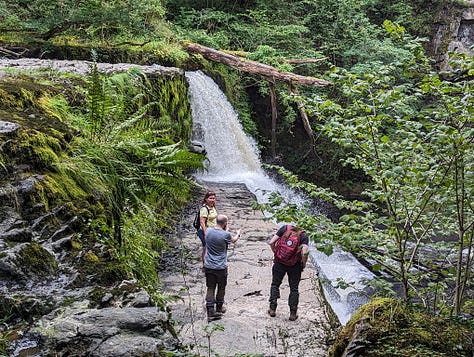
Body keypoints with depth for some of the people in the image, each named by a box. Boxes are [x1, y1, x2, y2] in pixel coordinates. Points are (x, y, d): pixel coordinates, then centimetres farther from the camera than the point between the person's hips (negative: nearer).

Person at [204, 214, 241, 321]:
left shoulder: (208, 231, -5)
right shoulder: (226, 235, -17)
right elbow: (233, 240, 7)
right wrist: (238, 234, 28)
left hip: (208, 266, 4)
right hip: (221, 267, -3)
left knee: (210, 288, 9)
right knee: (221, 288, 17)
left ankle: (210, 312, 5)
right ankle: (219, 308, 34)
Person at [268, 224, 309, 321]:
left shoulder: (284, 228, 3)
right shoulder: (304, 236, -2)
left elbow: (271, 242, -3)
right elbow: (304, 252, -18)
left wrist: (276, 253, 11)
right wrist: (304, 264, -1)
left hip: (280, 262, 1)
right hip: (295, 265, -1)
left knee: (275, 285, 19)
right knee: (294, 288, 14)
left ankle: (272, 309, 19)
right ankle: (293, 314, 16)